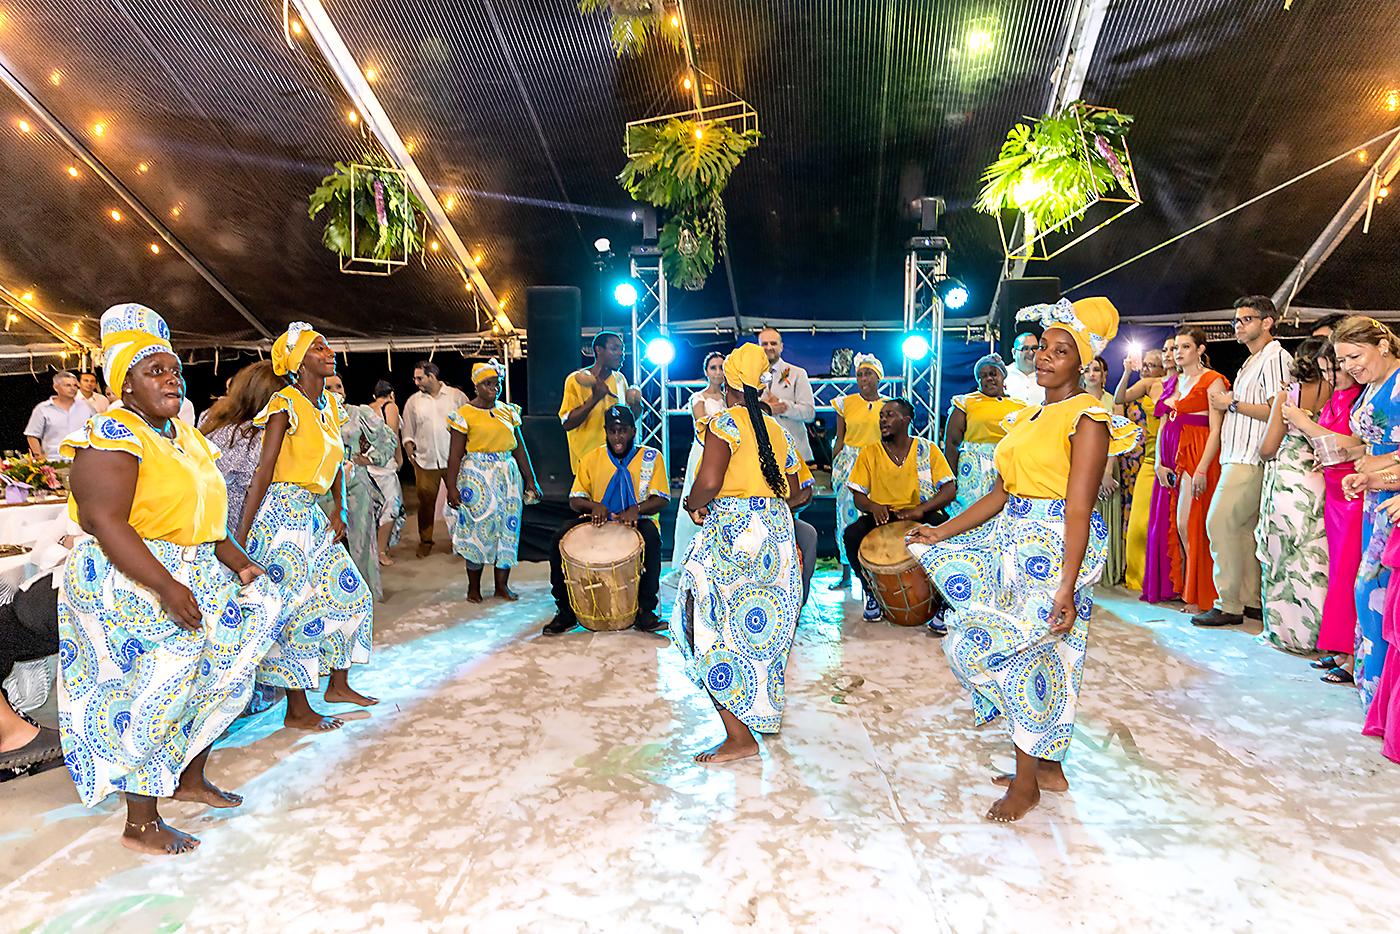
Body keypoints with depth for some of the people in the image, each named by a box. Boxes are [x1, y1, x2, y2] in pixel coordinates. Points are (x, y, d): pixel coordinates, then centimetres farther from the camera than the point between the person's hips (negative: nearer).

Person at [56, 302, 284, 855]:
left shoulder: (184, 436, 14)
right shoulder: (112, 437, -13)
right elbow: (106, 523, -22)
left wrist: (238, 561, 6)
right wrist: (166, 586, -29)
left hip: (192, 575, 9)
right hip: (127, 582, -9)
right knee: (153, 689, -8)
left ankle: (190, 778, 24)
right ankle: (140, 825, 9)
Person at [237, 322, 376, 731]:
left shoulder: (330, 404, 9)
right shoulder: (286, 405, -14)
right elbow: (263, 472, -17)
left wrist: (338, 509, 9)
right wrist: (239, 539, -17)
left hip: (314, 514, 8)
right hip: (283, 513, -8)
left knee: (349, 593, 11)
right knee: (296, 610, -2)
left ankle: (338, 685, 26)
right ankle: (297, 710, 10)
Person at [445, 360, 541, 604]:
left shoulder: (508, 411, 9)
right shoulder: (465, 414, -4)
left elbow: (520, 449, 11)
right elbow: (455, 455, -7)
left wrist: (530, 480, 9)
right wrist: (452, 487, -12)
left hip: (507, 477, 5)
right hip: (477, 478, -4)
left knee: (507, 528, 5)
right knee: (478, 529, 0)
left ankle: (502, 585, 16)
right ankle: (473, 587, 14)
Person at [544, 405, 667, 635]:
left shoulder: (652, 457, 3)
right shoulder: (591, 458, 8)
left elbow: (661, 499, -4)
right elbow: (574, 499, 5)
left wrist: (637, 509, -25)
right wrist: (594, 506, -19)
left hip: (637, 522, -2)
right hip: (598, 522, 2)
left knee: (651, 536, -37)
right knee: (560, 539, -24)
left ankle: (644, 609, -24)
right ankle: (566, 610, -9)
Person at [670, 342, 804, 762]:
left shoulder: (725, 422, -10)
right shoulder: (775, 429, 11)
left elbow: (709, 481, -22)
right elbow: (792, 487, 14)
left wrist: (692, 504, -3)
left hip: (732, 532, -8)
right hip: (777, 530, 8)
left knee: (717, 633, -1)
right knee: (762, 626, 22)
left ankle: (740, 736, 0)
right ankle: (766, 708, 37)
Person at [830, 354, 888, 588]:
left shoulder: (888, 406, 6)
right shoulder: (846, 403, 5)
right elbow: (839, 440, 7)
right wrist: (834, 470, 4)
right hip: (849, 464, 0)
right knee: (847, 515, -2)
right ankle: (846, 573, 8)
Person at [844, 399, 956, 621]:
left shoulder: (927, 449, 3)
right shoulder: (869, 453, 5)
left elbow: (949, 490, -4)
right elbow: (858, 496, 4)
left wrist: (920, 509, -22)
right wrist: (873, 506, -21)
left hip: (923, 516, -1)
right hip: (883, 517, 1)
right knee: (852, 535, -28)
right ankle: (871, 591, -2)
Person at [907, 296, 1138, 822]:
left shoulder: (1087, 418, -11)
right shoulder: (1029, 417, 15)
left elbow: (1078, 508, -19)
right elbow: (1002, 492, 14)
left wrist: (1067, 588, -23)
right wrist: (943, 532, 11)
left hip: (1056, 547, -8)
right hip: (1017, 540, 8)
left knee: (1024, 655, -4)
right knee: (1034, 657, 12)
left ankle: (1026, 783, 12)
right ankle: (1049, 768, 26)